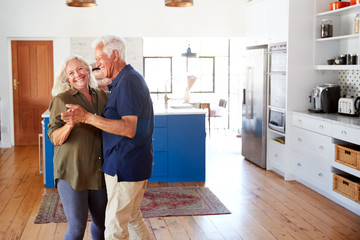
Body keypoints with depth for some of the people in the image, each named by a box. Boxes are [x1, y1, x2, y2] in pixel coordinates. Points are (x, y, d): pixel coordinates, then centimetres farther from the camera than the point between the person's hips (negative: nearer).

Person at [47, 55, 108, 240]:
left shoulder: (102, 96, 8)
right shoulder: (61, 100, -5)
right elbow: (55, 138, -8)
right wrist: (70, 123, -26)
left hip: (99, 172, 5)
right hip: (72, 172, -4)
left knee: (102, 223, 13)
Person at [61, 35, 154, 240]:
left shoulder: (128, 82, -18)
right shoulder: (131, 79, 15)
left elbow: (129, 129, -27)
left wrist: (87, 117, -30)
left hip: (126, 165, -11)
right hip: (138, 162, 11)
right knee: (132, 216, 23)